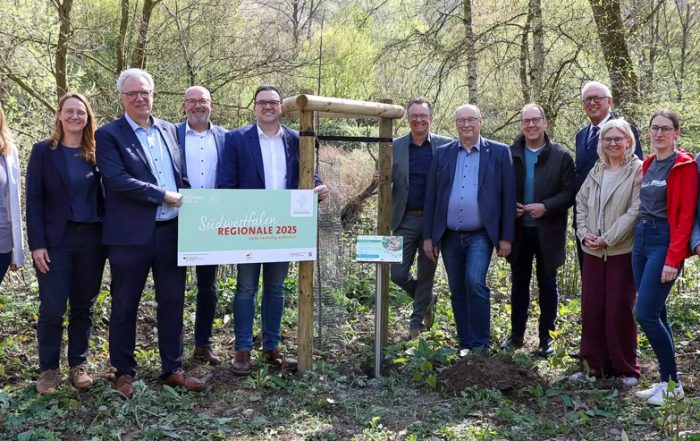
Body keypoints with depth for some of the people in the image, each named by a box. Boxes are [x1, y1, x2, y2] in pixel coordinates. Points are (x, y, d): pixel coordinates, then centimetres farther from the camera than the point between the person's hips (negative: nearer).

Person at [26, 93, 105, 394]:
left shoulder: (97, 153, 7)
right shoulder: (43, 151, 1)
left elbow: (104, 196, 8)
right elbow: (33, 199, -3)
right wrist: (37, 243, -11)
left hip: (92, 240, 2)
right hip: (56, 240, -2)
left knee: (83, 306, 9)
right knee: (52, 308, -1)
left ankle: (78, 365, 20)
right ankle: (49, 369, 13)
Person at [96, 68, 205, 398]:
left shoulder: (169, 130, 12)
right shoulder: (109, 134, -4)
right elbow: (117, 179, -17)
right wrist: (165, 196, -18)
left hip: (172, 231, 5)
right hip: (131, 235, -5)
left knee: (172, 302, 11)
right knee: (124, 306, 7)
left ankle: (172, 369, 23)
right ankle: (124, 372, 21)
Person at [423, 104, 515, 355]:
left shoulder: (499, 153, 2)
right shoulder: (443, 154, 8)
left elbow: (508, 196, -1)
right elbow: (431, 197, 8)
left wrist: (506, 237, -5)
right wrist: (428, 236, 4)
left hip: (480, 235, -3)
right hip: (449, 236, 3)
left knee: (475, 283, -18)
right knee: (458, 291, 9)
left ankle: (480, 346, -6)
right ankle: (465, 345, 21)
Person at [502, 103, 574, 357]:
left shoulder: (561, 156, -4)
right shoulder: (510, 154, 2)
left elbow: (569, 193, -7)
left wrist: (545, 207, -20)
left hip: (548, 231, -2)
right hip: (518, 230, 2)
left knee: (547, 285, 8)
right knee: (518, 283, 12)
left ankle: (546, 338, 17)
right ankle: (516, 334, 24)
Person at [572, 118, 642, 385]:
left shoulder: (638, 171, -6)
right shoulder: (596, 172, 13)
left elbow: (635, 211, -13)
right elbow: (581, 204, 14)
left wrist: (607, 239, -14)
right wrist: (584, 234, -2)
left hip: (623, 251, -5)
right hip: (593, 251, 5)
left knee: (620, 310, -1)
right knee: (591, 309, 7)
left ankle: (626, 368, 13)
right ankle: (593, 365, 18)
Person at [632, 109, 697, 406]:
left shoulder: (684, 165, -8)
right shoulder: (648, 164, 14)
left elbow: (686, 215, -12)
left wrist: (673, 259, -18)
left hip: (665, 241, -7)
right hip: (641, 239, 7)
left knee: (645, 314, -11)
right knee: (656, 315, 10)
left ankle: (673, 384, 4)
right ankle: (665, 381, 18)